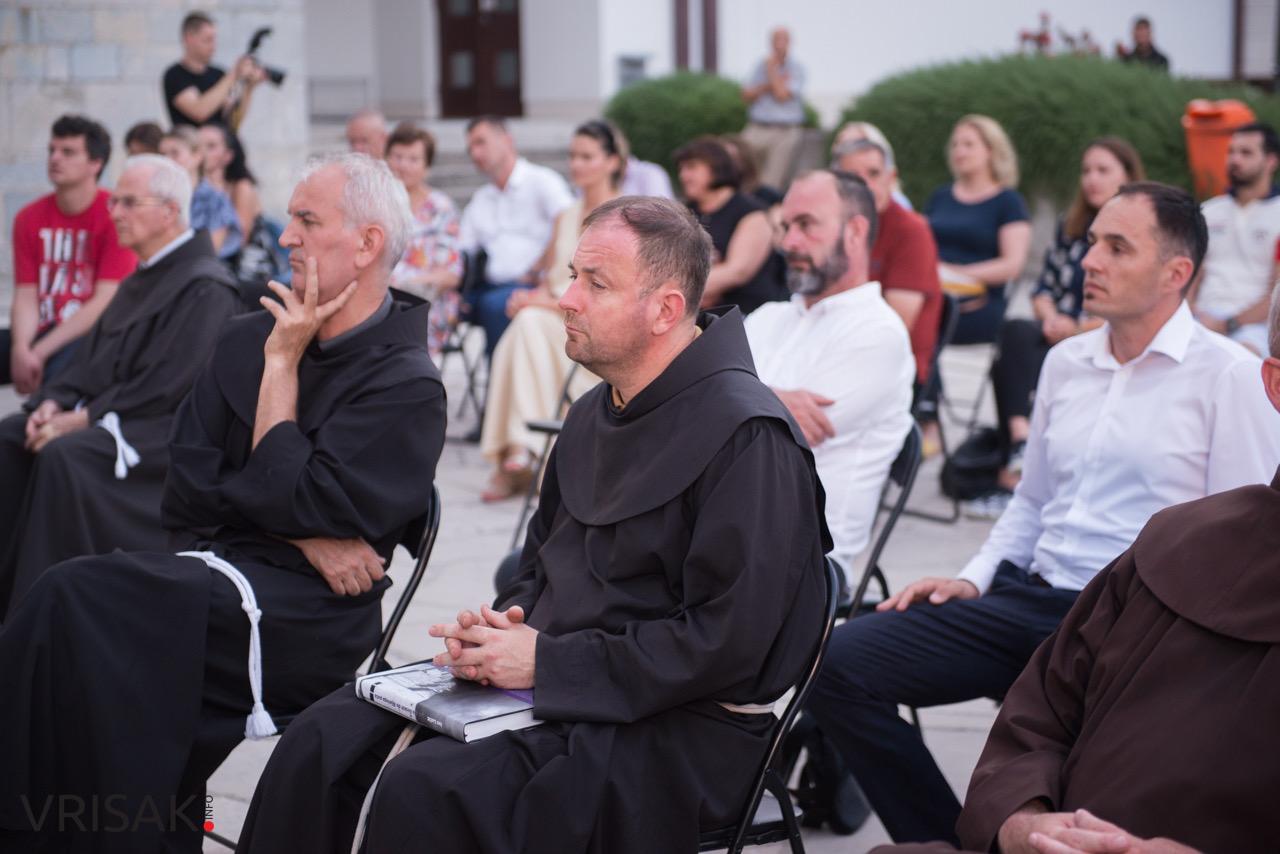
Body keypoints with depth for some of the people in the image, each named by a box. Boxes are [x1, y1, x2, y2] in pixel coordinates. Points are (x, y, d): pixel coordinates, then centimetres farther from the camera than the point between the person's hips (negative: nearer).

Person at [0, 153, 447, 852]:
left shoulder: (407, 386, -3)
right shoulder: (246, 339, 16)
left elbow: (295, 500, -14)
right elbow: (188, 492, 9)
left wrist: (282, 363, -5)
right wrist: (303, 536, -6)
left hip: (305, 615, -6)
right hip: (212, 568, 6)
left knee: (77, 602, -25)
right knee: (68, 603, -26)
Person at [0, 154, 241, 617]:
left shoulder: (206, 288, -13)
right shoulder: (140, 280, 18)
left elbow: (164, 387, -19)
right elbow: (92, 357, 18)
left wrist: (82, 419, -18)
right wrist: (54, 401, -1)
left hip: (165, 429, -9)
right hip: (109, 416, 9)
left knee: (63, 454, -32)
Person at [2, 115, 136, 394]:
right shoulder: (29, 218, 9)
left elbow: (105, 302, -12)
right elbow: (26, 298, 3)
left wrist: (40, 352, -16)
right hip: (41, 331, 6)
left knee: (62, 368, -36)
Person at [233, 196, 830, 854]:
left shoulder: (748, 436, -16)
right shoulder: (595, 412, 13)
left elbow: (725, 644, -20)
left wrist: (547, 662, -17)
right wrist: (500, 630, -1)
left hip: (678, 724, -8)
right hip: (552, 683, 8)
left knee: (423, 788, -28)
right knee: (325, 740, -7)